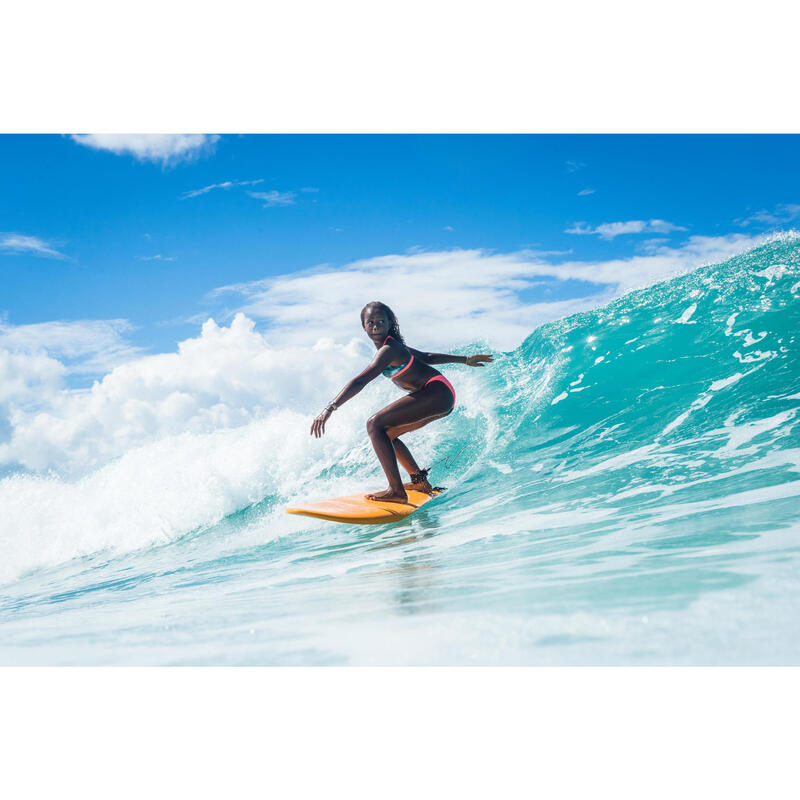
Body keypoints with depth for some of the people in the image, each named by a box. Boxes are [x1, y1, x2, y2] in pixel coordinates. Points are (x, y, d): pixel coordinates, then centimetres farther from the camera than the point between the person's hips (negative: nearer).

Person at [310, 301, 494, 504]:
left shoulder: (388, 350, -18)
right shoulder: (393, 345, 13)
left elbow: (360, 381, -30)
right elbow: (427, 357, 26)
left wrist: (330, 408, -39)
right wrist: (465, 360, 39)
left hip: (437, 393, -11)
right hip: (440, 398, 11)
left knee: (375, 424, -21)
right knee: (385, 433, 20)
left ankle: (396, 491, -28)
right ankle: (420, 481, 21)